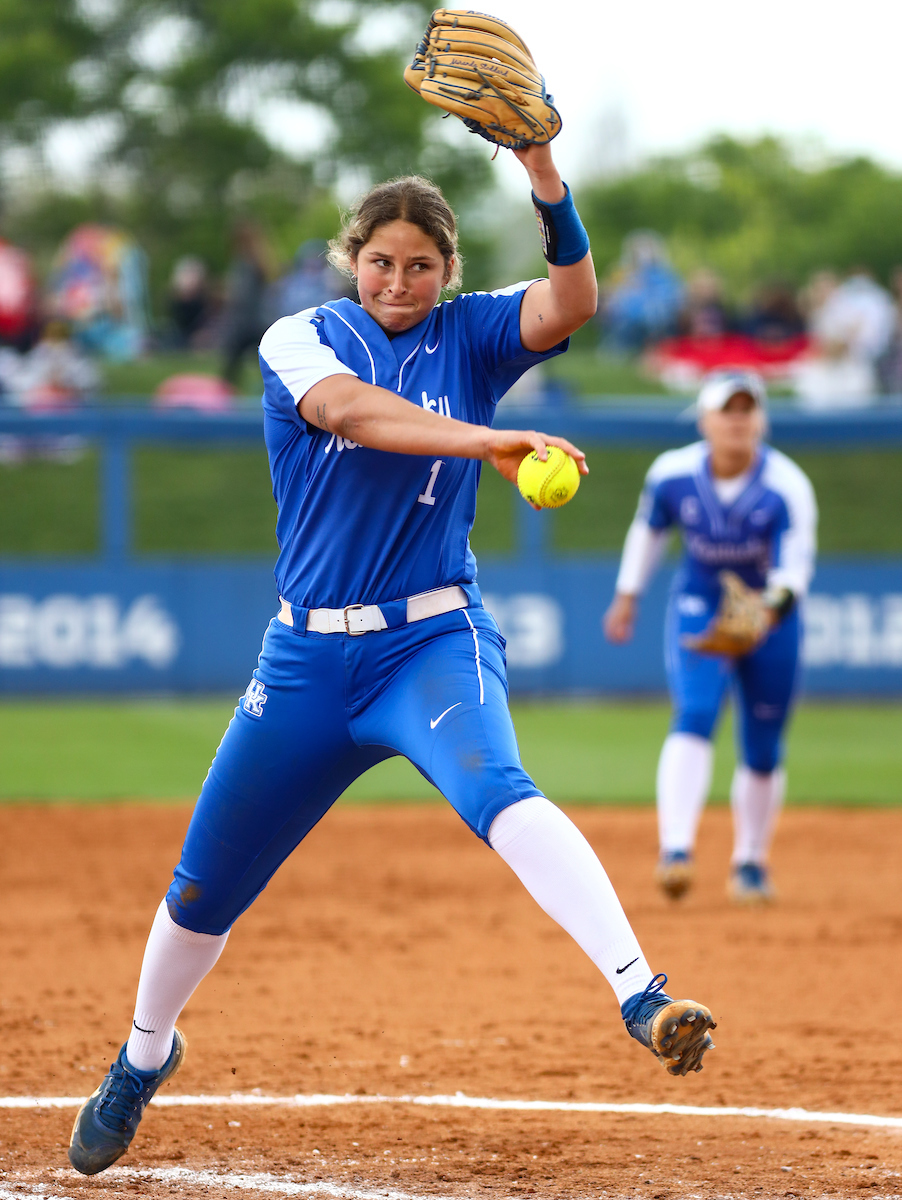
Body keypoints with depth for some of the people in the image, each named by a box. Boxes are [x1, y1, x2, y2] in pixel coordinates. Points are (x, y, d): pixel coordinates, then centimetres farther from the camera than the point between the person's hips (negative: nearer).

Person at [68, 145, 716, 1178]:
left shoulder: (469, 337, 5)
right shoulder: (299, 339, 1)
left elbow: (572, 300, -14)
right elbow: (348, 411, -22)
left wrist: (543, 171, -29)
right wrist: (483, 442, -37)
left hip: (434, 642, -2)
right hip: (308, 656, 2)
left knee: (494, 789, -33)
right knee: (204, 887, 10)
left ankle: (640, 996, -49)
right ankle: (143, 1056, 37)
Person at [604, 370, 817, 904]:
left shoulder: (787, 487, -25)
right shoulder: (671, 475, -16)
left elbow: (796, 562, -36)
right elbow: (650, 528, 5)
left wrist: (773, 606, -55)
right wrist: (628, 594, 11)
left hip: (769, 612, 0)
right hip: (699, 605, 0)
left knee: (763, 751, 7)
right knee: (695, 716, -24)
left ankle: (750, 861, 30)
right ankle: (676, 851, -35)